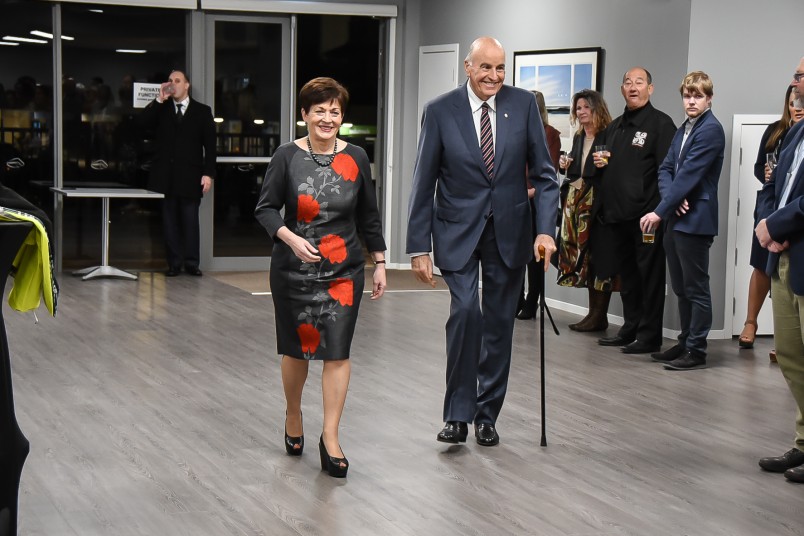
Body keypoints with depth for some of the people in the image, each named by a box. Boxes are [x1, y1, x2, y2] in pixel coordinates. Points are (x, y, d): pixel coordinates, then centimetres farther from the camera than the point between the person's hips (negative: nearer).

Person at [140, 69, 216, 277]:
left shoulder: (202, 111, 7)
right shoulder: (161, 110, 13)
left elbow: (209, 144, 3)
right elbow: (144, 122, -5)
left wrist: (208, 173, -5)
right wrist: (159, 100, -9)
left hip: (190, 175, -2)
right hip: (166, 174, 2)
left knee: (190, 220, 0)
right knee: (169, 220, 3)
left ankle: (192, 263, 7)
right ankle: (174, 263, 8)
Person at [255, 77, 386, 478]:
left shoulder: (355, 158, 2)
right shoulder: (288, 156, -5)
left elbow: (368, 215, 10)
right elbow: (265, 208, -4)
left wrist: (379, 262, 10)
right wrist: (291, 238, -21)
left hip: (344, 271, 1)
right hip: (294, 270, -1)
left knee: (337, 350, -5)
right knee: (296, 349, 10)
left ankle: (330, 437, 1)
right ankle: (293, 417, 35)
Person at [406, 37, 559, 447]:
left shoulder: (523, 104, -2)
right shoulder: (440, 111, -7)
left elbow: (543, 173, 0)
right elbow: (424, 183, -4)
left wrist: (545, 229, -13)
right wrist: (419, 247, -7)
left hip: (508, 231, 2)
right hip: (458, 230, -2)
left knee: (499, 323, 8)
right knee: (465, 310, -20)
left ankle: (487, 415, 23)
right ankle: (458, 414, -8)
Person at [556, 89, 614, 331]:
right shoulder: (579, 137, 18)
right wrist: (566, 165, 5)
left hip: (598, 200, -8)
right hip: (577, 200, 8)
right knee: (583, 255, 7)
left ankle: (599, 316, -2)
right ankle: (594, 313, 12)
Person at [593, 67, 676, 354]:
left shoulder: (660, 123, -5)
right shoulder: (614, 127, 20)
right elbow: (596, 168, 31)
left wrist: (660, 210, -21)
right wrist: (597, 162, 6)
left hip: (646, 214, -8)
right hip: (616, 213, 8)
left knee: (649, 275, -2)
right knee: (626, 275, 14)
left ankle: (649, 336, 3)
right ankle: (630, 329, 24)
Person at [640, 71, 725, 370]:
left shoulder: (710, 130, -12)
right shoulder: (682, 130, 17)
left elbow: (688, 175, -18)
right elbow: (666, 169, 11)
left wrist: (660, 211, -20)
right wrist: (671, 200, -10)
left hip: (695, 221, -9)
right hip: (674, 219, 9)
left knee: (696, 288, -2)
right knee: (681, 287, 15)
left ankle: (696, 351, 4)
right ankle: (685, 343, 24)